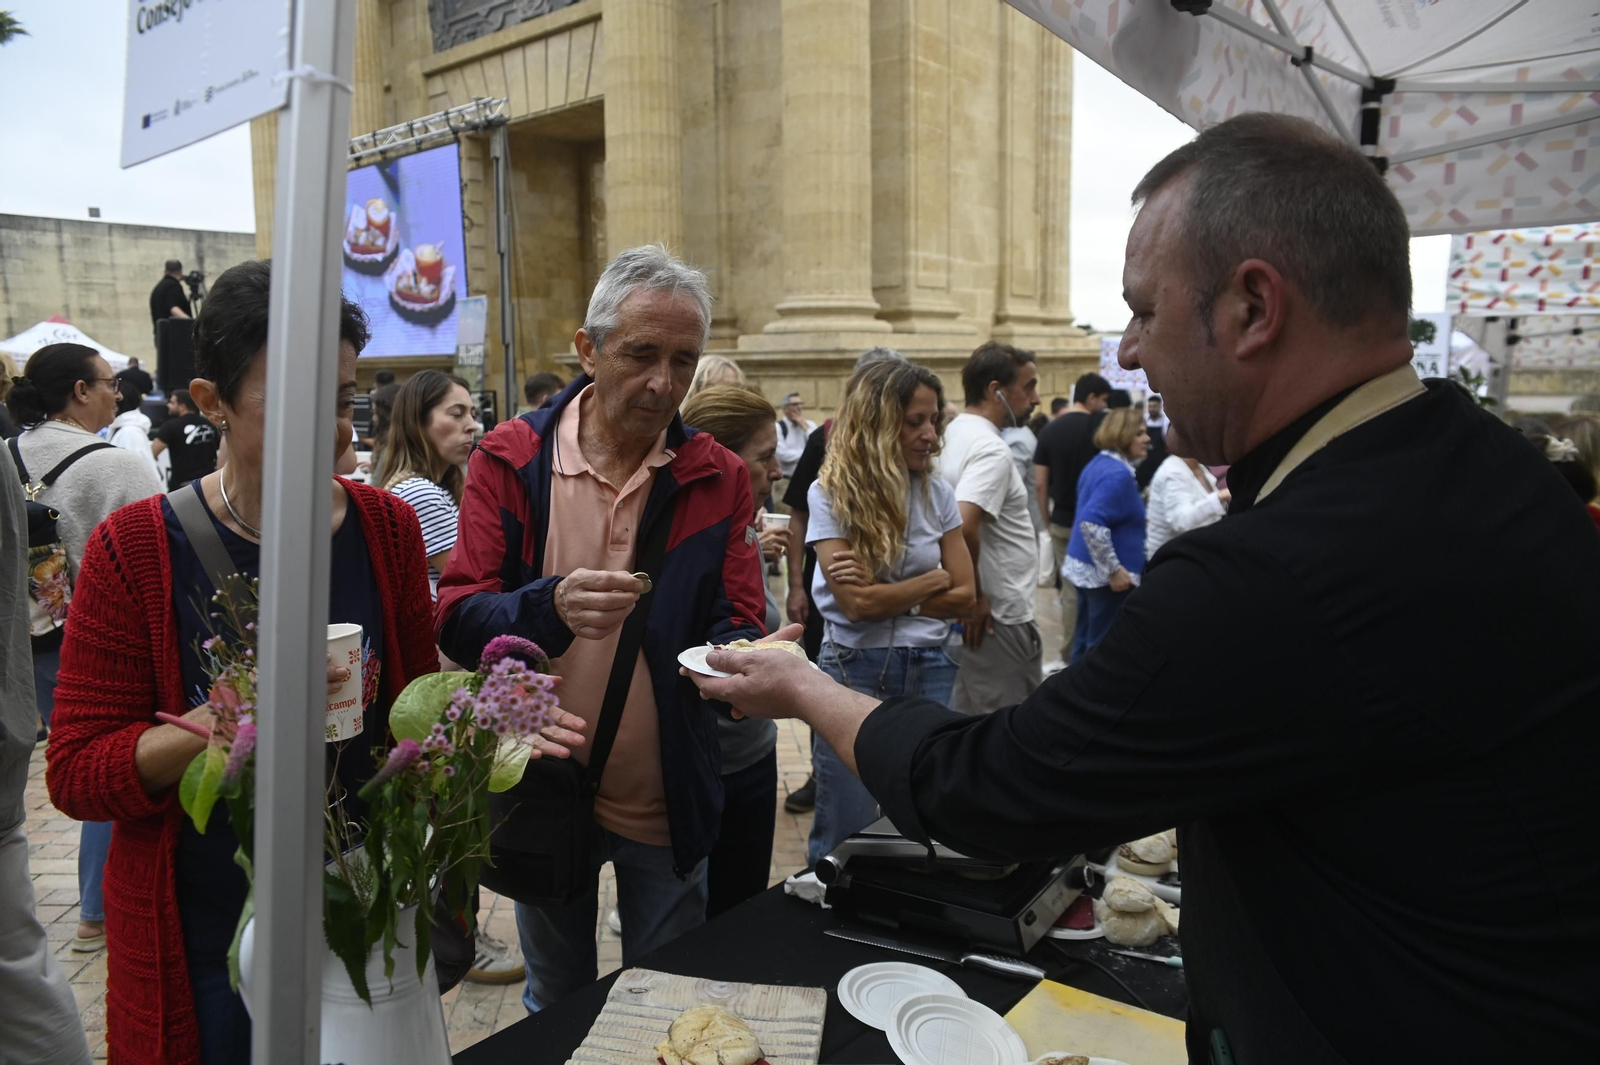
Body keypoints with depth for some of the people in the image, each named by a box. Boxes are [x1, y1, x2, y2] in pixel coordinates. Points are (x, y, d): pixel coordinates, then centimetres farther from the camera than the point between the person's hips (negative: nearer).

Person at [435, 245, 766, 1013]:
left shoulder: (718, 478, -6)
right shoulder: (511, 458, -9)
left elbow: (735, 627, -4)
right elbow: (456, 619, -13)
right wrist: (552, 608, -35)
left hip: (668, 802, 0)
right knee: (554, 1011, 25)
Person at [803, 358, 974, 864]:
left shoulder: (937, 492, 4)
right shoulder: (830, 493, -8)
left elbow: (964, 597, 0)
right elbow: (857, 603, -15)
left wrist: (886, 595, -12)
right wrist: (933, 579, -4)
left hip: (930, 670, 4)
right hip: (854, 670, -3)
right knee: (847, 839, 7)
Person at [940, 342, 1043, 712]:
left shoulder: (955, 432, 9)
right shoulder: (991, 449, -20)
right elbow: (963, 526, -34)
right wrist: (974, 595, -20)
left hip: (980, 611, 10)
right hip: (1000, 617, -10)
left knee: (965, 720, 18)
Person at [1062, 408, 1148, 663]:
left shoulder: (1099, 463, 11)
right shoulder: (1119, 473, -19)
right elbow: (1092, 523, -29)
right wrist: (1115, 570, -25)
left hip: (1085, 567, 10)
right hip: (1105, 575, -10)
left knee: (1085, 640, 16)